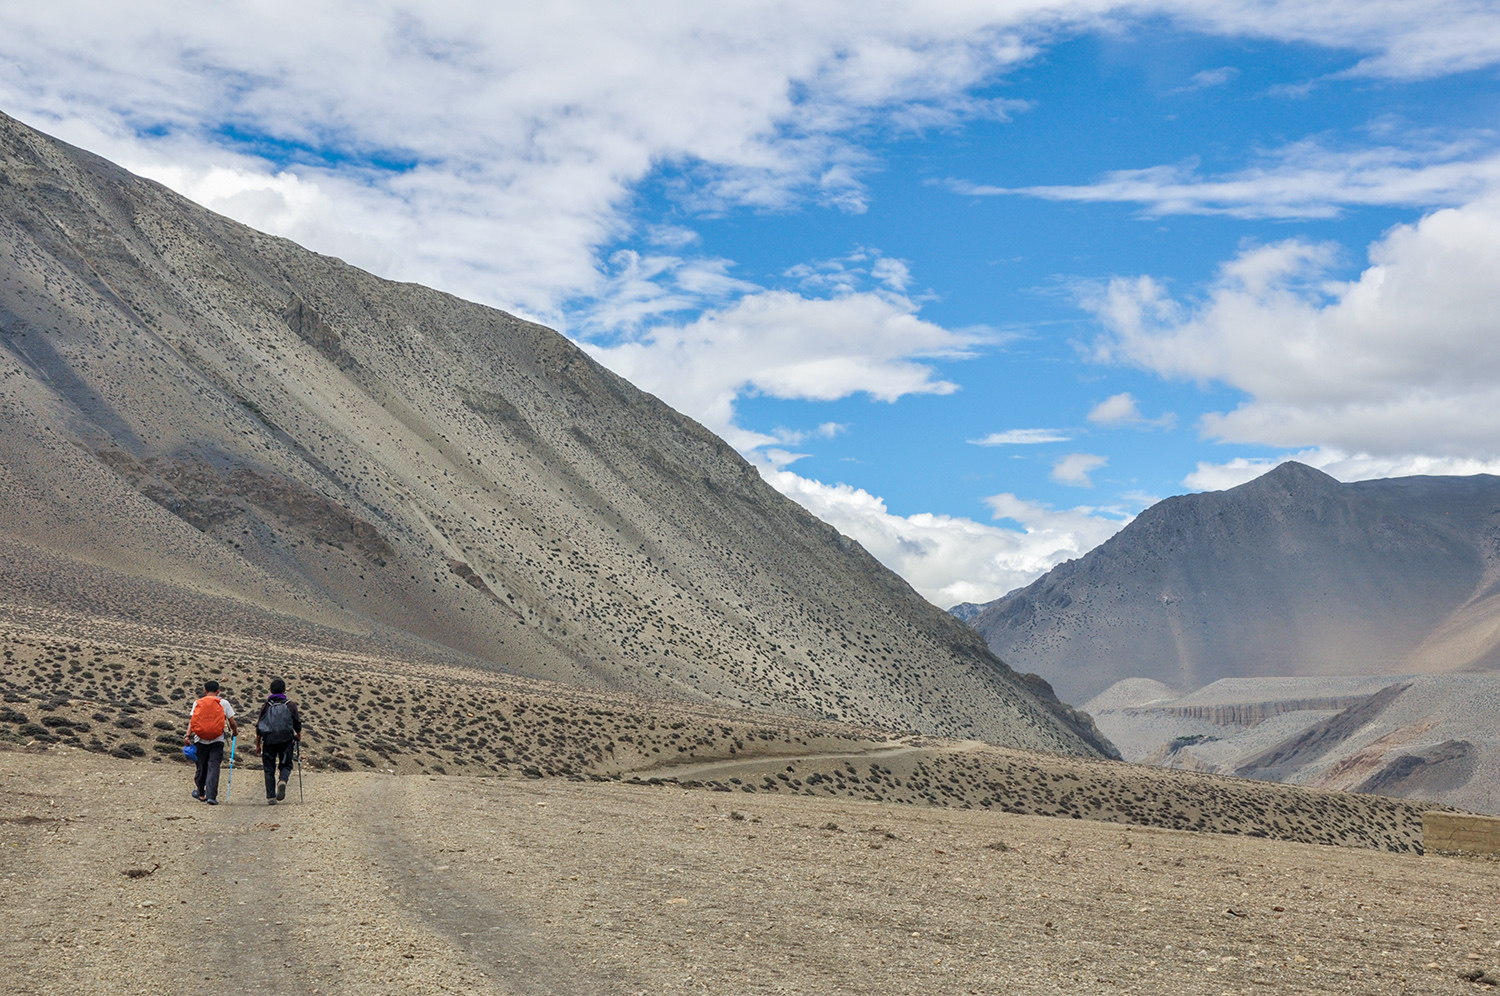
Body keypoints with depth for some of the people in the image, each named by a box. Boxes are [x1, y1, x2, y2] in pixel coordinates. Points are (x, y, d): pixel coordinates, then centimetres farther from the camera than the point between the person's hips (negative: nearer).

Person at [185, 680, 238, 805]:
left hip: (201, 740, 2)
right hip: (217, 741, -2)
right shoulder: (224, 703, 3)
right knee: (213, 767, -4)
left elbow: (192, 720, -3)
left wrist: (188, 736, -10)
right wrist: (235, 732, 22)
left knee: (201, 767, 16)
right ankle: (211, 796, -14)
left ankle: (200, 793, 31)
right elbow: (232, 722, 4)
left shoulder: (197, 703, 8)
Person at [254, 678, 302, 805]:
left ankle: (270, 797, 0)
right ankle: (283, 780, -20)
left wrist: (258, 744, 15)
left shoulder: (266, 706, 5)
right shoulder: (290, 705, 2)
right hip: (286, 740, -1)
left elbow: (259, 727, 6)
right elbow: (297, 724, 9)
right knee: (286, 765, 13)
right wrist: (298, 736, 29)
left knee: (269, 769, 7)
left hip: (268, 740, 1)